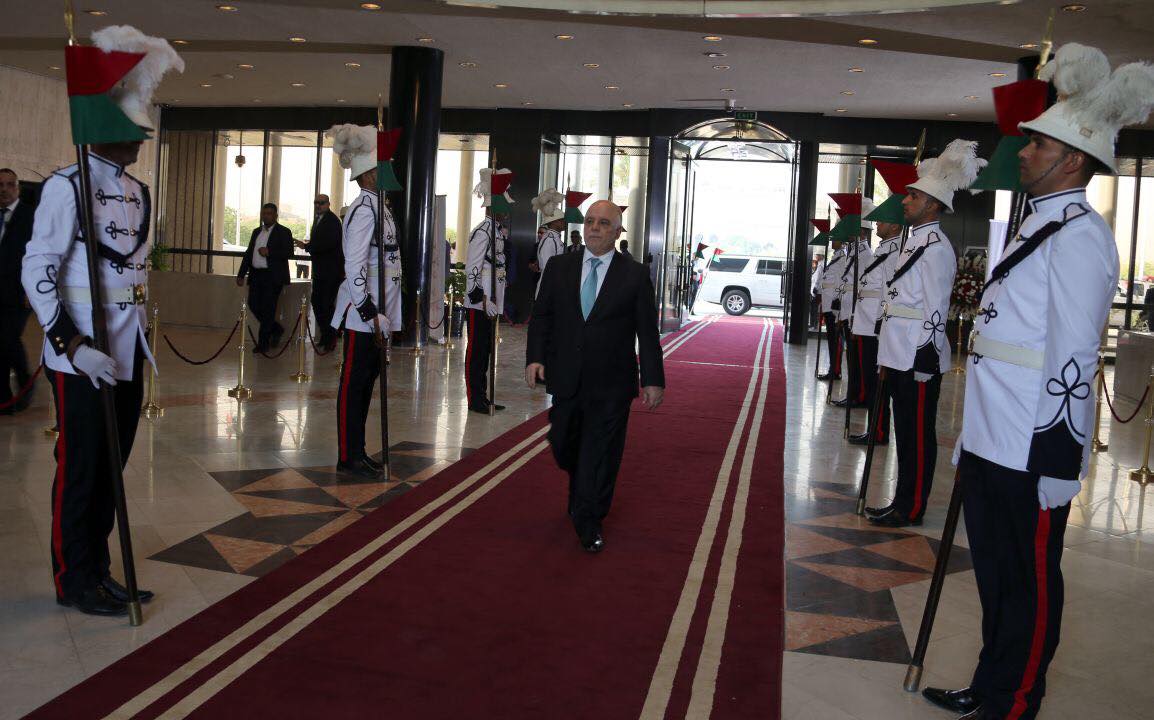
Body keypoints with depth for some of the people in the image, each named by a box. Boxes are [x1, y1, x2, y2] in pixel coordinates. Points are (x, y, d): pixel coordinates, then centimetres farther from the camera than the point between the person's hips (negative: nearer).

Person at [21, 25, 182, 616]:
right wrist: (72, 346, -19)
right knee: (81, 469, 3)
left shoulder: (139, 192, 12)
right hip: (80, 357, -7)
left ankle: (99, 569, 27)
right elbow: (37, 271, -14)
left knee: (113, 465, 13)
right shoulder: (66, 187, -10)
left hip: (128, 355, 7)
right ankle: (74, 582, 17)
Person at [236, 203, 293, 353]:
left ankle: (263, 343, 2)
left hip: (273, 276, -7)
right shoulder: (256, 232, 19)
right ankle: (276, 330, 24)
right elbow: (248, 253, 19)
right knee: (254, 305, 5)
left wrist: (269, 252, -21)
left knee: (268, 309, -5)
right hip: (256, 275, 7)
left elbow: (289, 252, -12)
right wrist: (241, 274, 14)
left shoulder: (283, 232, -2)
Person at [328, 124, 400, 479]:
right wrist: (371, 314, -22)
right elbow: (354, 267, -20)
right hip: (363, 315, -9)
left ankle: (357, 451, 24)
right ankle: (348, 457, 7)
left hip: (378, 313, 9)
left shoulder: (380, 208, 16)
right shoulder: (363, 209, -14)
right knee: (354, 384, -1)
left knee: (366, 382, 14)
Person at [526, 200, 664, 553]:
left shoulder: (635, 274, -2)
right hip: (566, 379, 3)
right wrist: (535, 358, -5)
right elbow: (541, 316, 8)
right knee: (564, 447, 15)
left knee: (599, 455, 2)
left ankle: (589, 525, 16)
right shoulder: (559, 267, 5)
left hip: (611, 385, -3)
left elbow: (647, 331, -1)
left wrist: (653, 379, -4)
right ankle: (582, 497, 45)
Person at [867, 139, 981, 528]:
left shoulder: (936, 247, -13)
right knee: (905, 433, 15)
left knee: (918, 436, 0)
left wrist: (925, 362, -18)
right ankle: (903, 503, 25)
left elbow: (936, 310, -17)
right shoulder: (915, 241, 16)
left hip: (918, 359, -10)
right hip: (901, 356, 10)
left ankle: (911, 509, 9)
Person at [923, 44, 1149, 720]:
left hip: (1029, 456, -9)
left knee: (1028, 587, 6)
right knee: (996, 578, 19)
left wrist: (1058, 462, -20)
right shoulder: (1039, 224, 16)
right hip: (990, 445, 9)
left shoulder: (1080, 234, -14)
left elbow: (1072, 358, -19)